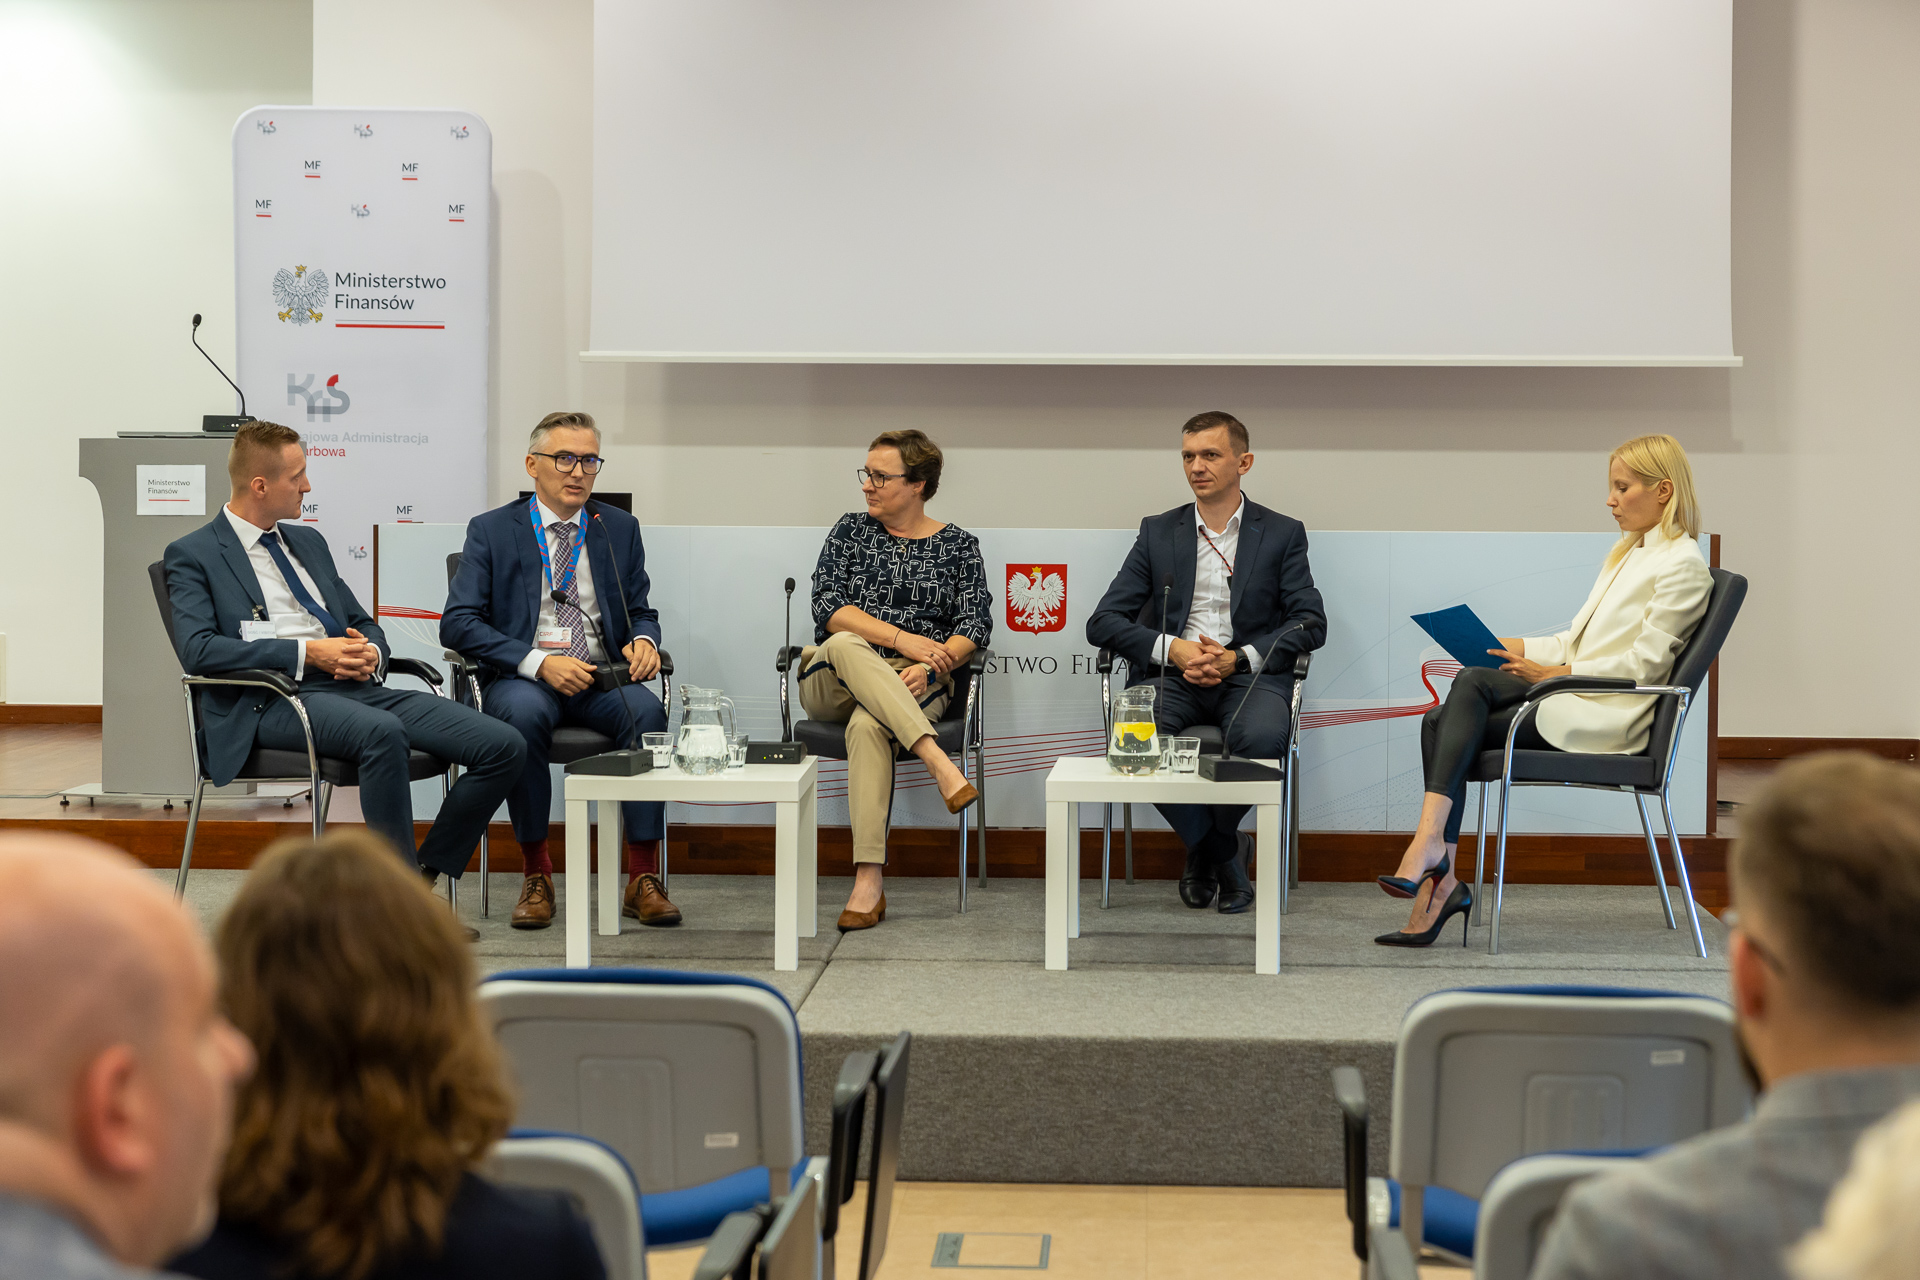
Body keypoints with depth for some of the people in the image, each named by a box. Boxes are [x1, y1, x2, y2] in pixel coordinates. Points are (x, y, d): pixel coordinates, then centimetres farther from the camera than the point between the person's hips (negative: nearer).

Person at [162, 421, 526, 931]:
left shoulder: (308, 542, 26)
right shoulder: (193, 555, 4)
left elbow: (365, 624, 28)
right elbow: (198, 649, -12)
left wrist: (370, 652, 1)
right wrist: (307, 653, -16)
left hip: (354, 686, 7)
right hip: (271, 701, -7)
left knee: (505, 746, -13)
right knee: (382, 733, -40)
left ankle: (423, 875, -1)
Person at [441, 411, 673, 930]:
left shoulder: (620, 528, 15)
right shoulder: (492, 530, 5)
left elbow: (642, 612, 17)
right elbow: (457, 623, -4)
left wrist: (643, 640, -10)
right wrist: (540, 663, -17)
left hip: (602, 679, 2)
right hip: (522, 678, -2)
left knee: (647, 710, -32)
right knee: (524, 713, -38)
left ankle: (643, 877, -27)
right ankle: (536, 876, -23)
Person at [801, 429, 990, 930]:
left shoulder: (958, 545, 11)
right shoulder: (851, 530, 13)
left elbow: (975, 625, 0)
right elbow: (828, 608, -1)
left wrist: (929, 666, -19)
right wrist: (902, 638, -14)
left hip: (915, 685, -2)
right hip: (833, 682, 2)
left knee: (867, 724, -38)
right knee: (843, 645, -36)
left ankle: (869, 881, -45)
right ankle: (939, 762, -47)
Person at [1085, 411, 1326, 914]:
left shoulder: (1282, 533, 11)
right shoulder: (1158, 532, 14)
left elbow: (1311, 623, 1)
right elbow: (1103, 623, 7)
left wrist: (1239, 658, -14)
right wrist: (1173, 648, -11)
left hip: (1249, 673, -1)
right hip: (1171, 674, 1)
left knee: (1262, 736, -36)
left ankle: (1204, 848, -5)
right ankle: (1225, 854, -9)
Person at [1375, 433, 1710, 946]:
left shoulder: (1682, 565, -5)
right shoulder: (1629, 552, 25)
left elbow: (1644, 662, -13)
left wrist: (1560, 673, -15)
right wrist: (1521, 649, 8)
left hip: (1607, 715, -8)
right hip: (1573, 692, 8)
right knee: (1441, 724, -16)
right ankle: (1438, 880, -22)